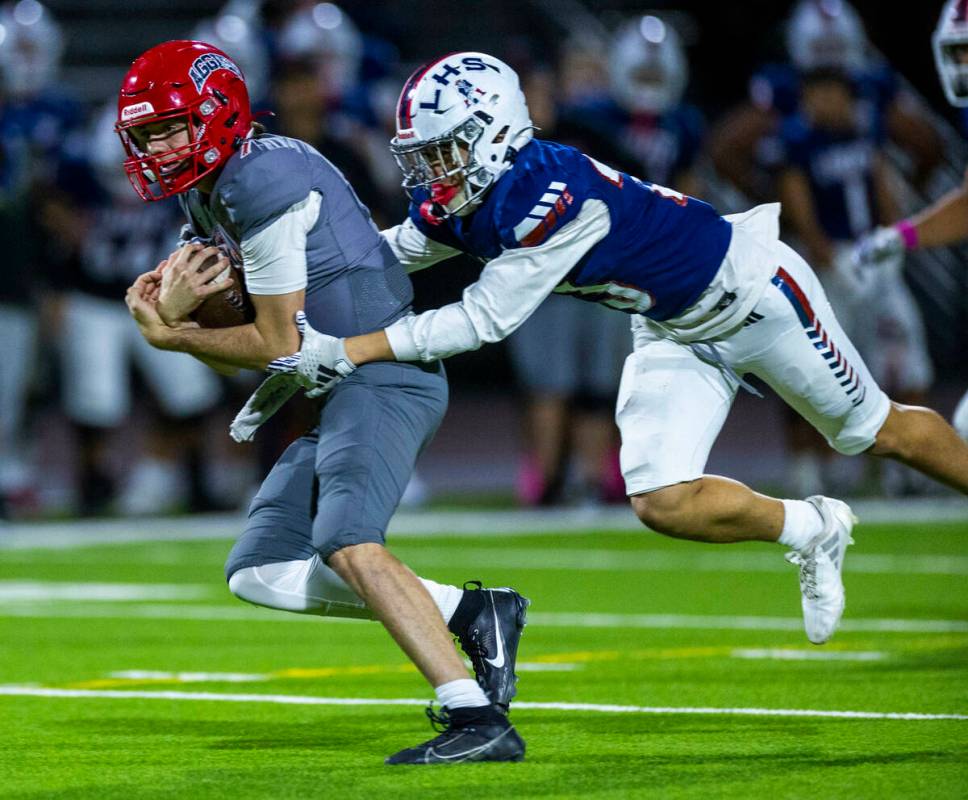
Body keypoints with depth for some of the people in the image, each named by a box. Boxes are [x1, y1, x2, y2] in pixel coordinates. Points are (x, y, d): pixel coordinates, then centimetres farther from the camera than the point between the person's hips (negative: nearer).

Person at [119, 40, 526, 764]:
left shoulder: (265, 177, -14)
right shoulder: (208, 198, 17)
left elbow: (278, 346, -12)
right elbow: (238, 356, 19)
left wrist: (170, 334, -1)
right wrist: (174, 312, 0)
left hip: (381, 377, -11)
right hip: (335, 395, 11)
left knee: (347, 542, -28)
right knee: (259, 571, 5)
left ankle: (479, 721, -34)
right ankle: (470, 613, 3)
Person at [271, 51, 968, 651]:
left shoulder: (551, 192, -37)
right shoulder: (453, 209, -13)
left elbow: (485, 320, -34)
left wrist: (349, 353, -36)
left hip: (748, 289, -7)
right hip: (673, 333, 7)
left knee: (876, 432, 12)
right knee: (663, 503, -7)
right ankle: (811, 533, 17)